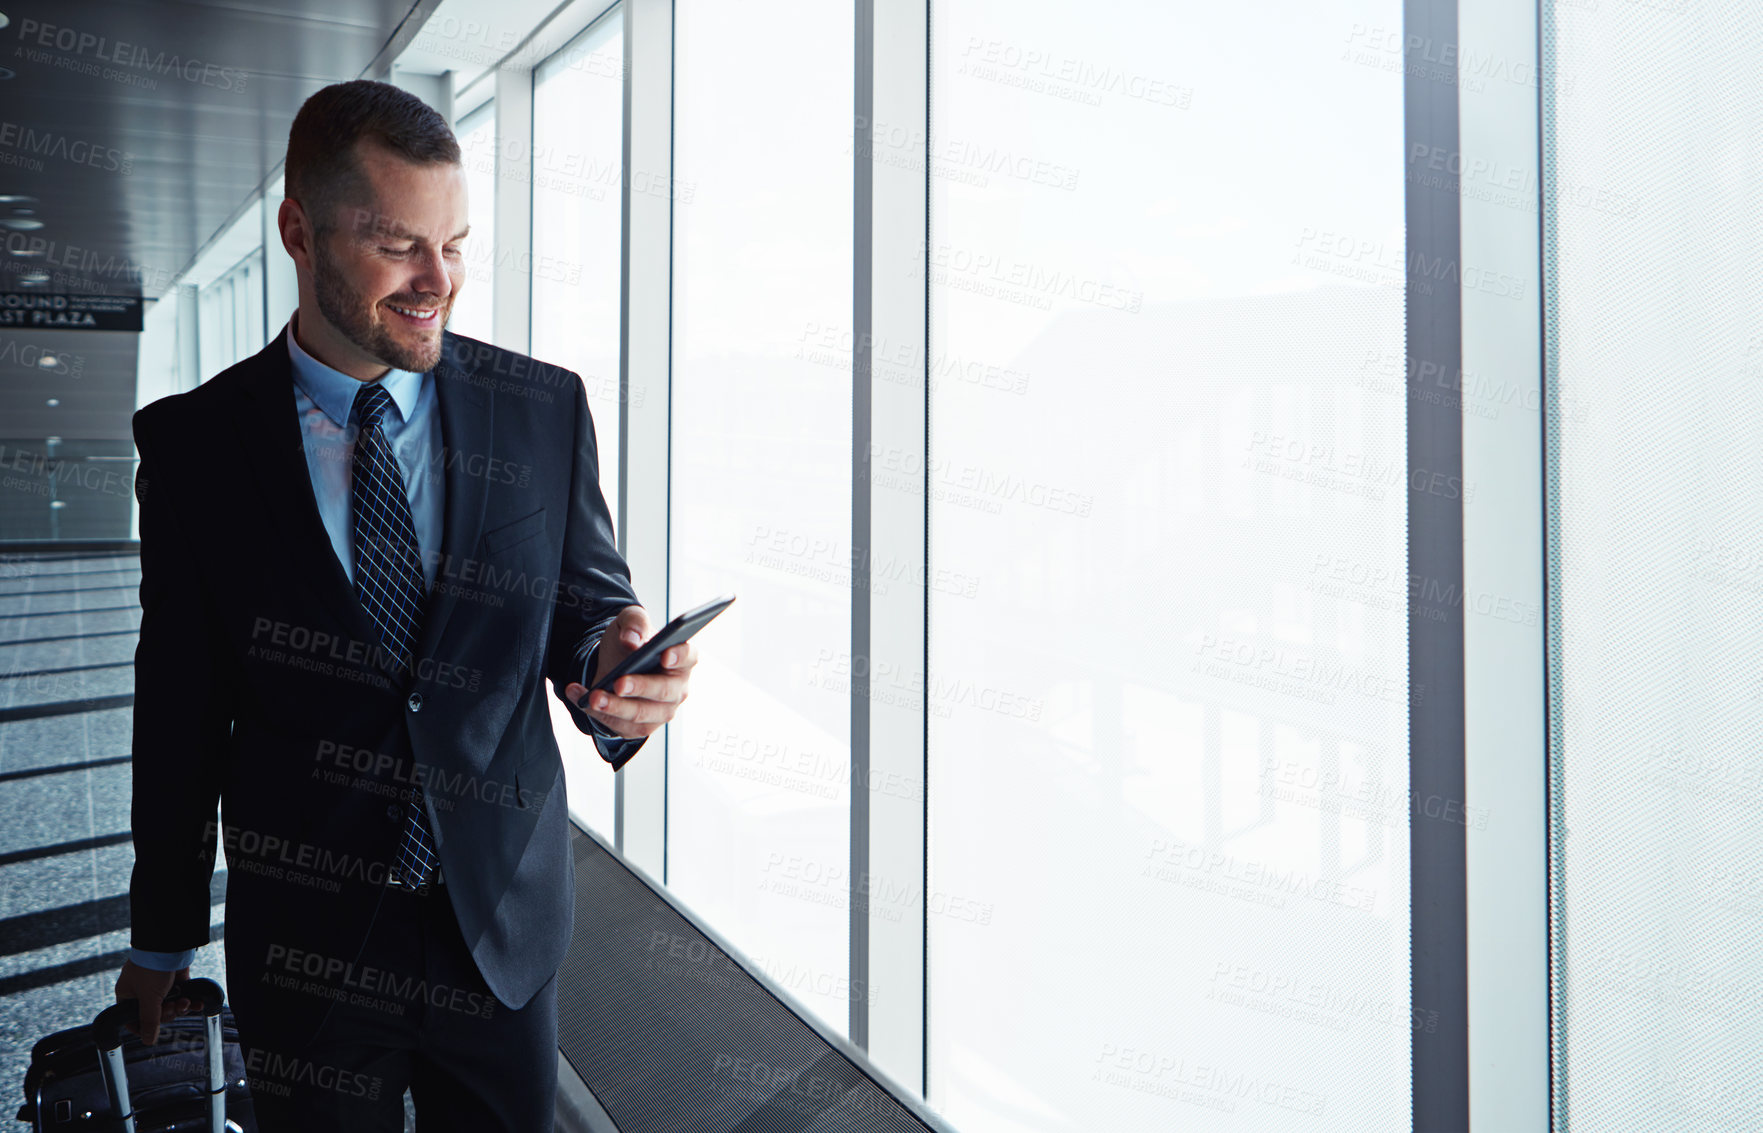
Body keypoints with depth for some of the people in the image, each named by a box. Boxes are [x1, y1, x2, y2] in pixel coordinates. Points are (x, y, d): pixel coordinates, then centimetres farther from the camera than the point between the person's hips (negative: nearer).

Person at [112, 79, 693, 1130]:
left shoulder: (547, 411, -6)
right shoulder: (195, 441, -7)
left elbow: (588, 603, 0)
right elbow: (180, 701, -2)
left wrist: (615, 669, -25)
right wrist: (163, 936, 6)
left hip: (507, 924, 1)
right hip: (307, 945, 0)